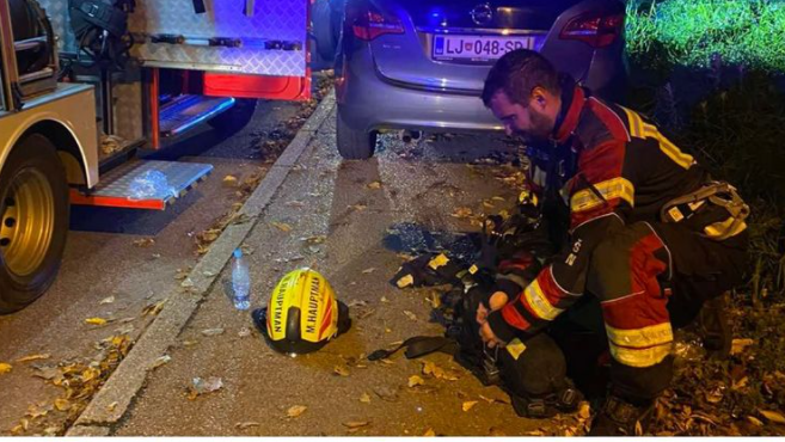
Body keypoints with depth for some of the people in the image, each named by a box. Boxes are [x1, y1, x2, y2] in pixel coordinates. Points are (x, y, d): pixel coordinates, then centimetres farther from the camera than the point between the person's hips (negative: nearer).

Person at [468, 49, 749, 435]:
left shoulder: (606, 139, -29)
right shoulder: (551, 136, -1)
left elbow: (584, 251, -32)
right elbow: (540, 221, 4)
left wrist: (507, 322, -25)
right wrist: (507, 287, -11)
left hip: (710, 244, -9)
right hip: (652, 235, 9)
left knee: (613, 255, -40)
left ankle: (634, 397, -20)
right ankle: (683, 309, 9)